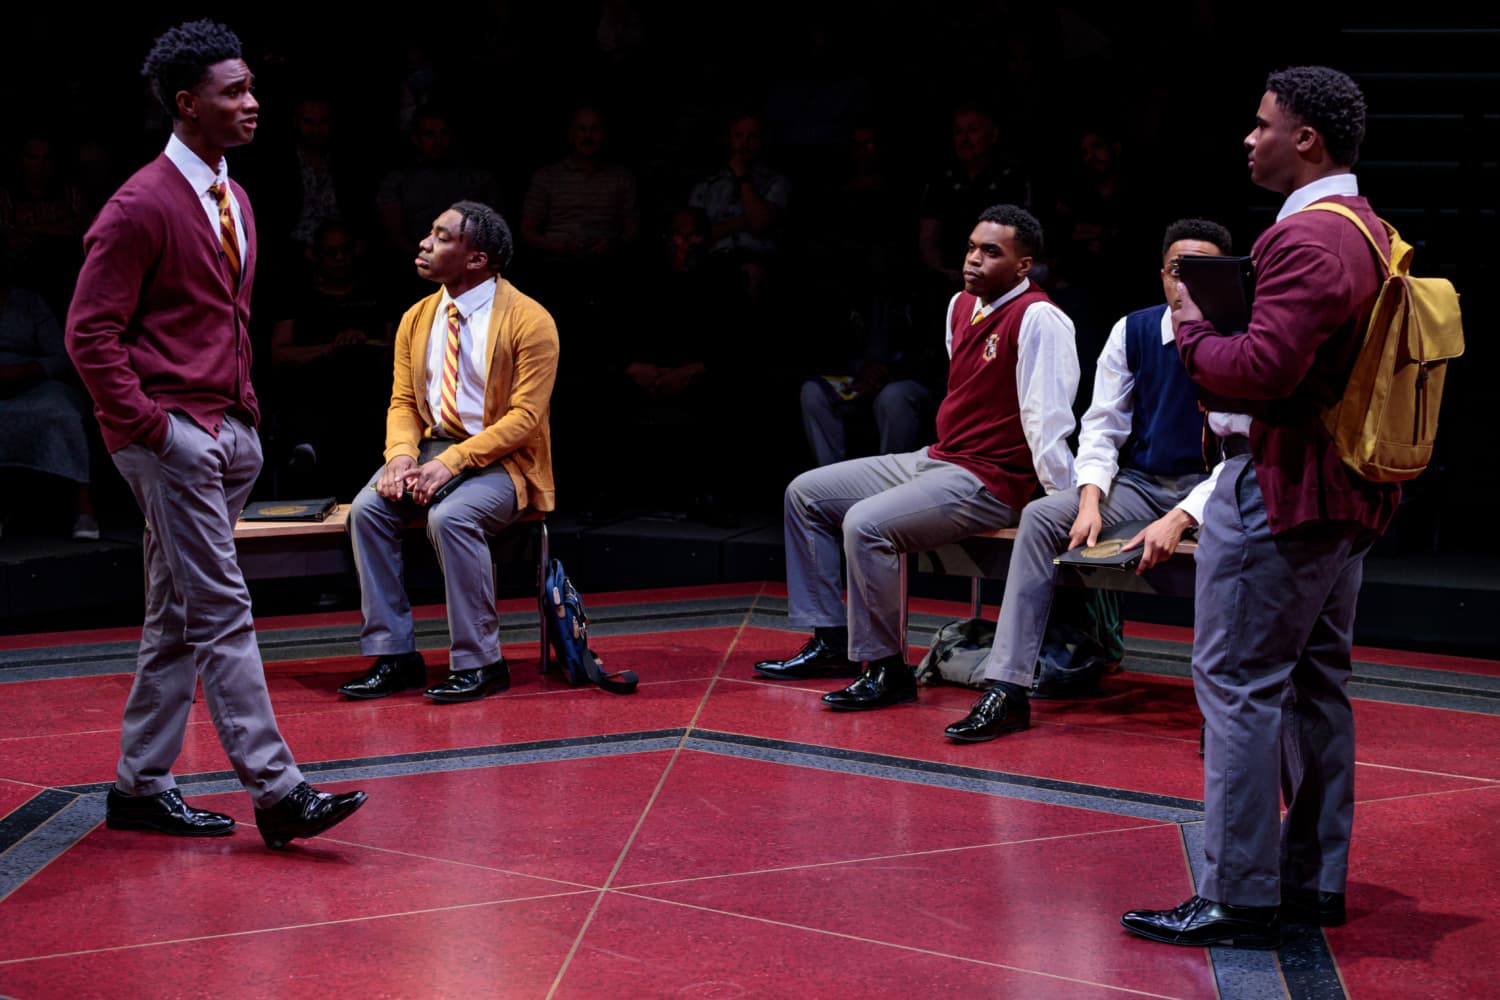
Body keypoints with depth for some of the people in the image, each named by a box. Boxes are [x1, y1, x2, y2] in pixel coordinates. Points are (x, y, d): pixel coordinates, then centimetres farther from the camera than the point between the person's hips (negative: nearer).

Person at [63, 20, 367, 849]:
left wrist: (245, 407, 16)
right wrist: (148, 426, -16)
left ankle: (141, 787, 18)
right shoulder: (142, 206, -12)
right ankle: (276, 792, -11)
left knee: (177, 619, 11)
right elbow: (90, 333, -13)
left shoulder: (233, 200, 16)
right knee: (221, 612, -10)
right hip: (172, 435, -9)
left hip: (227, 431, 9)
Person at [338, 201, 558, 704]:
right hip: (434, 447, 6)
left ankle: (479, 663, -20)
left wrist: (452, 461, -25)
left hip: (501, 458, -6)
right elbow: (402, 402, 11)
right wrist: (401, 455, -13)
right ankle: (395, 656, -12)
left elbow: (525, 417, -15)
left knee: (451, 516, -34)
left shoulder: (529, 321, -11)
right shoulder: (417, 319, 9)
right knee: (367, 508, -20)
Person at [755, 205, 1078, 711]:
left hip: (990, 482, -10)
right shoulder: (962, 305, 11)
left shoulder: (1038, 318, -18)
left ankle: (887, 671, -18)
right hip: (935, 460, 10)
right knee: (805, 494, 11)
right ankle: (831, 643, 13)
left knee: (865, 523, -30)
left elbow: (1048, 421, -22)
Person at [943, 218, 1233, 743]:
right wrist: (1091, 502, -15)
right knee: (1039, 517, -17)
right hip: (1140, 484, 4)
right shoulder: (1133, 331, 2)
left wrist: (1179, 519, -29)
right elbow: (1102, 426, 4)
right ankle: (1007, 690, -20)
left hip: (1212, 488, -4)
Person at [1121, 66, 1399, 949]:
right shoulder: (1373, 235, 13)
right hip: (1348, 493, 10)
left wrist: (1194, 331, -9)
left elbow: (1264, 369, -27)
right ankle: (1316, 882, 22)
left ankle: (1238, 899, -2)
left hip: (1279, 489, -10)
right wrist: (1214, 330, 12)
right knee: (1317, 685, 15)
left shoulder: (1305, 240, -19)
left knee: (1240, 684, -5)